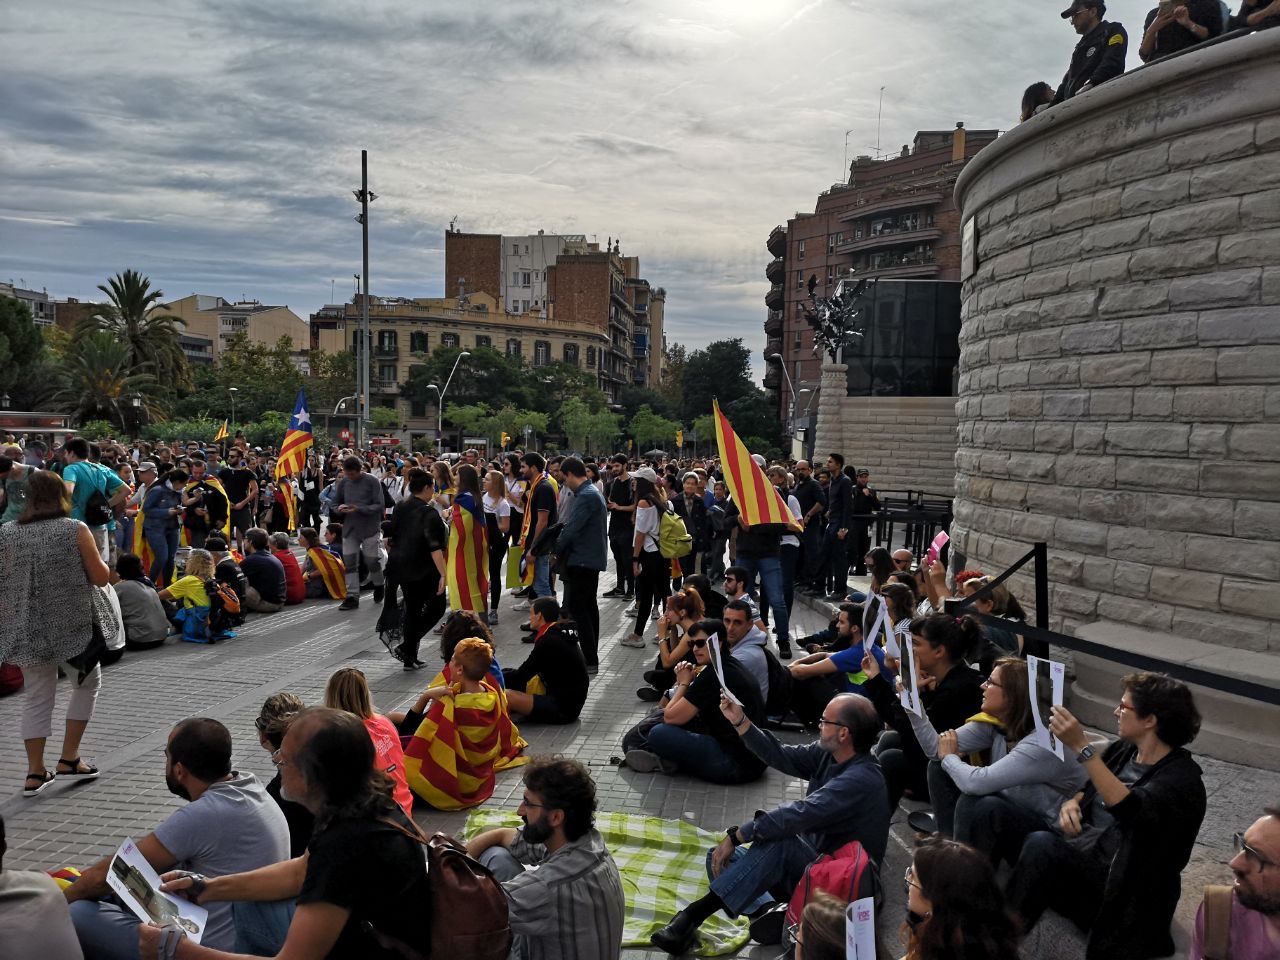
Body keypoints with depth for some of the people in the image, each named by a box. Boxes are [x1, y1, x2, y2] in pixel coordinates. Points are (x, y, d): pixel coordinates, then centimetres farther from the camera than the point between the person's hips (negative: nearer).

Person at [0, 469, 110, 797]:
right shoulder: (76, 530, -9)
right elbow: (101, 577, -6)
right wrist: (97, 559, 12)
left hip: (26, 628, 3)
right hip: (72, 624, -3)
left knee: (37, 696, 13)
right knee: (87, 684, 17)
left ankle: (35, 773, 13)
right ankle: (69, 758, 14)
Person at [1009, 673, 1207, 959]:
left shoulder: (1182, 777, -15)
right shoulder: (1122, 751, 7)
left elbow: (1130, 808, -35)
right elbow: (1088, 792, 23)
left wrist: (1081, 746, -40)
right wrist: (1071, 804, -2)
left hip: (1123, 883, -6)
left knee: (1041, 846, -30)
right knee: (1040, 843, -26)